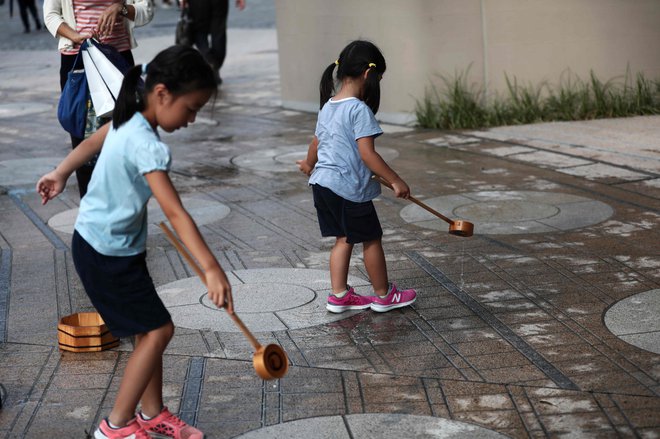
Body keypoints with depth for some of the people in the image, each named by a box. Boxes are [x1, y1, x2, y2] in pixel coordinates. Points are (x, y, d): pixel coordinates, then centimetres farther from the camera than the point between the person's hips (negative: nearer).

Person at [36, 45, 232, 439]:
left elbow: (92, 142, 18)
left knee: (150, 329, 14)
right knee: (158, 330, -5)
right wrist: (212, 269, -42)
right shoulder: (147, 146, -30)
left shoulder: (129, 120, -1)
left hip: (98, 242, 9)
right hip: (108, 255, -9)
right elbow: (175, 213, -37)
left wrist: (61, 174, 35)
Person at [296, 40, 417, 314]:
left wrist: (309, 164, 41)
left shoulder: (327, 106, 8)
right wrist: (395, 181, -20)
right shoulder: (359, 109, -18)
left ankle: (339, 296, 19)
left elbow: (316, 143, 21)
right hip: (349, 188, -8)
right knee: (371, 240, 8)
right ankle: (384, 296, 21)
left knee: (344, 238, 17)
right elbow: (367, 154, -23)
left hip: (322, 183, 8)